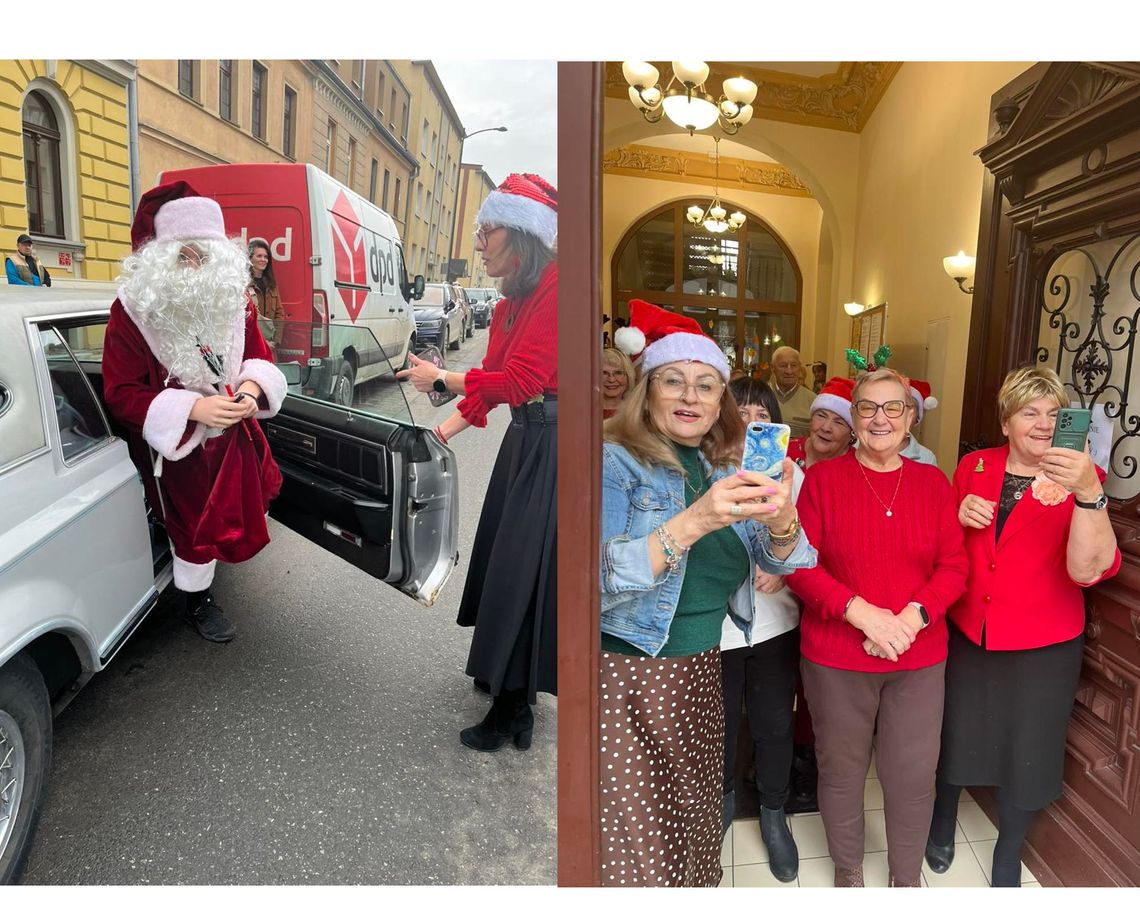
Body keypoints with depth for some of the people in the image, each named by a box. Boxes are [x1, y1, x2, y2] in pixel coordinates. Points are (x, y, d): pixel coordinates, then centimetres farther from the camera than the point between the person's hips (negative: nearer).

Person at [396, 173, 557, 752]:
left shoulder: (556, 288, -18)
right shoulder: (511, 303, 12)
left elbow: (521, 380, -23)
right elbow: (493, 381, 15)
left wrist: (440, 379, -11)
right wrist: (446, 429, 10)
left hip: (549, 446, -9)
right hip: (524, 438, 9)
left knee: (523, 570, 0)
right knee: (503, 558, 17)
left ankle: (512, 709, 18)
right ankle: (503, 674, 38)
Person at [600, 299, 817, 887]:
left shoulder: (727, 467, 7)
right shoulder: (615, 461, -11)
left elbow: (783, 561, 2)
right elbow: (599, 584, -23)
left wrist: (780, 520, -21)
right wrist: (694, 522, -34)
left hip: (699, 670, 6)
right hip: (625, 671, -5)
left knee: (696, 818, 14)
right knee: (636, 843, 1)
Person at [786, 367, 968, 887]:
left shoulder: (933, 482, 3)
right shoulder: (822, 478, -5)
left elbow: (953, 567, 0)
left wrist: (913, 617, -15)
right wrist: (860, 611, -19)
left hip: (920, 656, 2)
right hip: (836, 655, -2)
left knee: (913, 772, 11)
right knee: (841, 768, 13)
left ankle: (907, 877, 38)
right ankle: (848, 870, 39)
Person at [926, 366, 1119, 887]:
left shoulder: (1079, 479, -11)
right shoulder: (974, 467, -2)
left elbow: (1089, 569, -26)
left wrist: (1087, 490, -39)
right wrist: (959, 515, -13)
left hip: (1043, 647, -2)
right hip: (967, 635, 2)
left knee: (1026, 753, 14)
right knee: (955, 737, 17)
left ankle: (1007, 856, 41)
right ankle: (943, 821, 46)